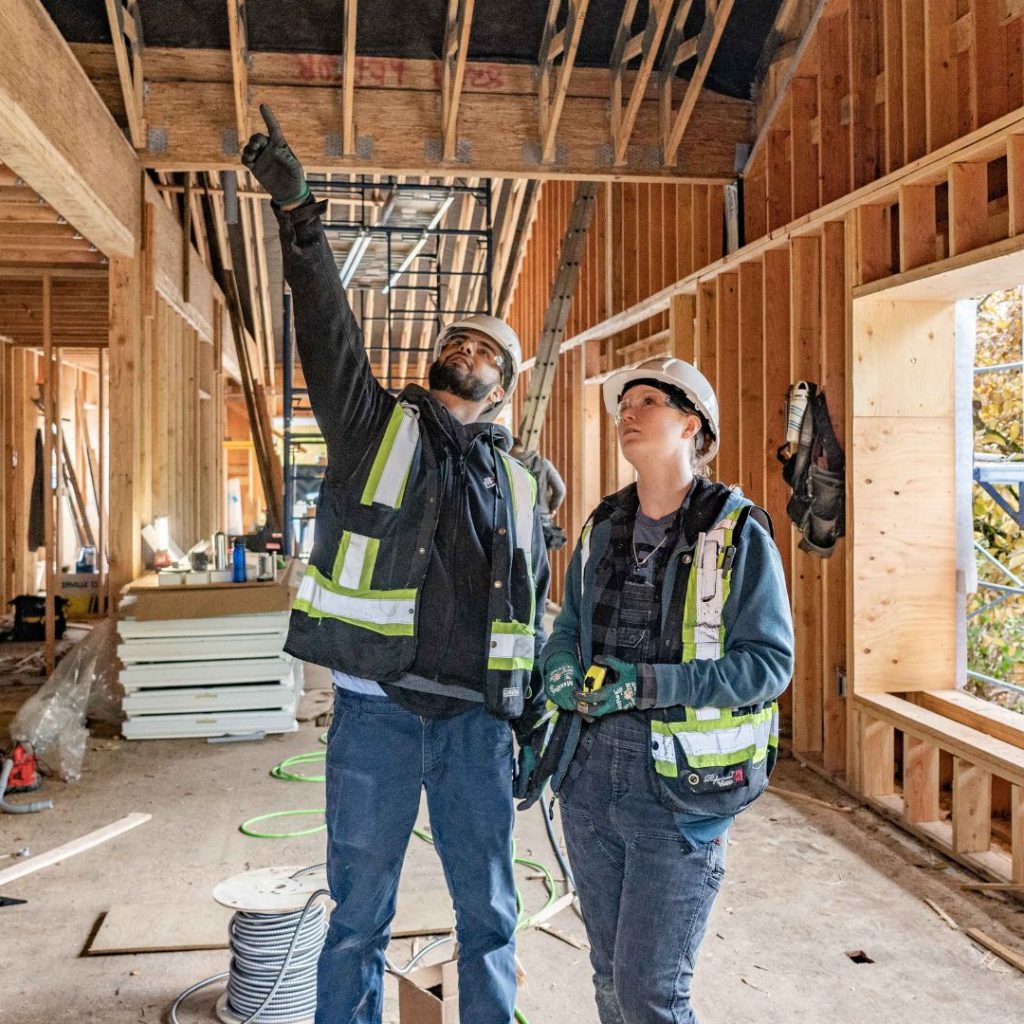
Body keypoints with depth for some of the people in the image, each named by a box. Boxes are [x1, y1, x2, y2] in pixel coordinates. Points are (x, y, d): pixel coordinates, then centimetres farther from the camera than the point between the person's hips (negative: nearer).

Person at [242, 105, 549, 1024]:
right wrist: (297, 213, -22)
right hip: (376, 713, -3)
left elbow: (535, 618, 15)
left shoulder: (519, 485, 13)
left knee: (489, 916, 14)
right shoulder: (375, 424, 5)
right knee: (359, 919, 8)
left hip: (476, 721, 3)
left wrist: (535, 725, 13)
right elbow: (327, 326, -11)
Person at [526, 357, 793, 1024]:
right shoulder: (603, 527, 8)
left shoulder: (737, 532, -9)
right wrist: (560, 669, -3)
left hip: (678, 790, -5)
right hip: (589, 775, 6)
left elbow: (771, 661, -13)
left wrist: (651, 685, -22)